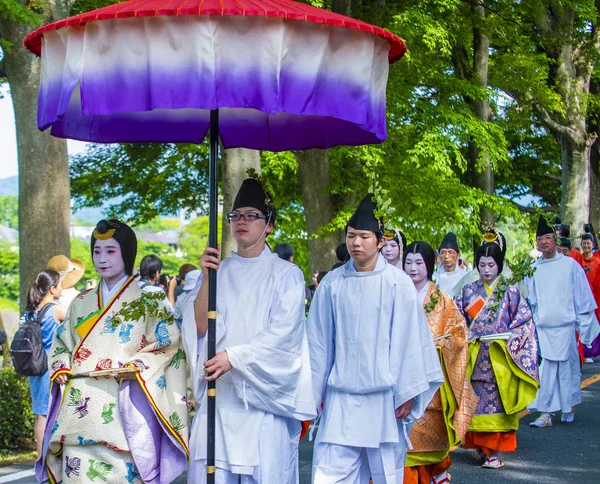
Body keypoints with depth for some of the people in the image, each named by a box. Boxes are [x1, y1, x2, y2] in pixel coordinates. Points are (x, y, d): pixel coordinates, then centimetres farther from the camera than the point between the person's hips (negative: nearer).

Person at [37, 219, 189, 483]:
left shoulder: (146, 303, 4)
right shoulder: (81, 303, 17)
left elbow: (170, 345, -2)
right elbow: (60, 344, 22)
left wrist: (136, 368, -14)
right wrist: (60, 369, 3)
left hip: (120, 409, -4)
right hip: (79, 411, 4)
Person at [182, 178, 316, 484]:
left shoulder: (286, 274, 2)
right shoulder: (218, 270, 12)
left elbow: (283, 332, -9)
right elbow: (199, 326, 2)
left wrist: (233, 356, -18)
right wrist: (207, 278, -10)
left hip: (263, 395, -3)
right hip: (217, 393, 3)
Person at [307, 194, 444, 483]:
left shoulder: (397, 283, -3)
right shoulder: (331, 284, 2)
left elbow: (407, 339, -2)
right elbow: (319, 340, 7)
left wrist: (407, 393, -3)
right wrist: (315, 391, 8)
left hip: (384, 397, -1)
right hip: (340, 397, 1)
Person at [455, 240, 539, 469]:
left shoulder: (511, 292, 3)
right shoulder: (468, 291, 9)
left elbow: (524, 323, 1)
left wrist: (509, 338, -12)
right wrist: (465, 336, -5)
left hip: (501, 358, -2)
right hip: (476, 358, 2)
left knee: (497, 402, -4)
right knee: (476, 401, 0)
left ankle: (494, 451, 0)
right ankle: (479, 445, 14)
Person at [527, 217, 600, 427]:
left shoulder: (570, 265, 1)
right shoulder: (533, 269, 8)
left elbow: (582, 297, 4)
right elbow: (529, 301, 13)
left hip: (564, 326, -2)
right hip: (541, 328, 2)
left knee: (566, 368, 3)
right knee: (545, 370, -1)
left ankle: (569, 408, 20)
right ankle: (545, 414, 0)